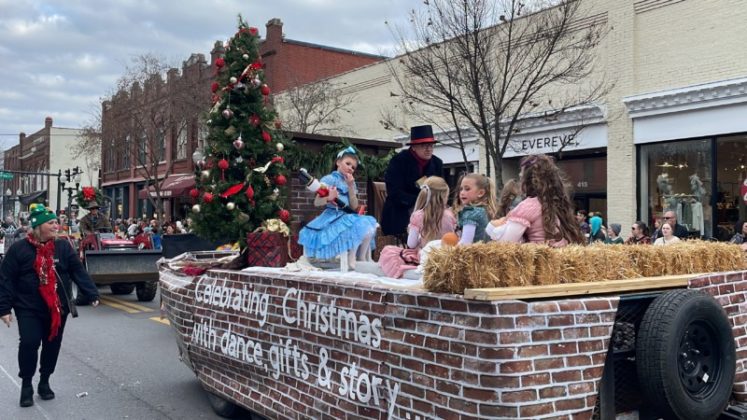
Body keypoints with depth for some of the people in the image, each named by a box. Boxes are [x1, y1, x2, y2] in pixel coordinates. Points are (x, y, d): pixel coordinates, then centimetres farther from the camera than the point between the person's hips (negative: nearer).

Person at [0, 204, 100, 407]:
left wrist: (92, 294, -8)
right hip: (29, 309, -3)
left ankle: (44, 382, 29)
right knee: (29, 343, -10)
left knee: (52, 346, 10)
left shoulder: (64, 247, 1)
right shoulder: (19, 249, -7)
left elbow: (78, 272, 1)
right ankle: (26, 384, 11)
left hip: (58, 308, 3)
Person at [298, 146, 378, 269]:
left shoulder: (350, 183, 15)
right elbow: (316, 203, -12)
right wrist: (329, 198, -32)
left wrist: (351, 186, -4)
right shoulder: (329, 179, -6)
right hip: (333, 218, -8)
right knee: (364, 228, -24)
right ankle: (351, 261, -13)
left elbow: (354, 207, 4)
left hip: (347, 217, 8)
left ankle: (364, 260, 2)